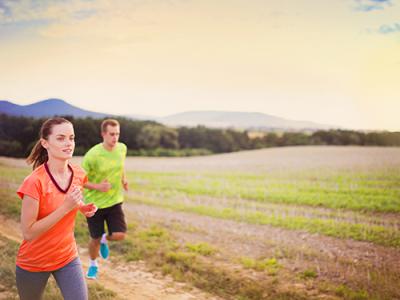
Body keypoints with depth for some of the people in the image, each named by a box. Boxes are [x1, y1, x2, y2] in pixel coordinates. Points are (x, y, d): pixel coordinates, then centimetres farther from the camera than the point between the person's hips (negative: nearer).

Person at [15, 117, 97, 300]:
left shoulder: (79, 175, -7)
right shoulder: (34, 182, -25)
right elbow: (28, 233, -24)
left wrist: (82, 208, -8)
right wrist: (66, 207, -30)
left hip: (68, 257, 4)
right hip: (33, 263, -4)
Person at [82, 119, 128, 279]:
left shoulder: (122, 148, -6)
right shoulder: (92, 155, -21)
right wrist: (97, 187, -26)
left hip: (114, 201, 3)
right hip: (94, 202, -3)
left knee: (119, 235, -12)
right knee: (95, 239, 10)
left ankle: (105, 239, 25)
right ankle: (93, 265, 41)